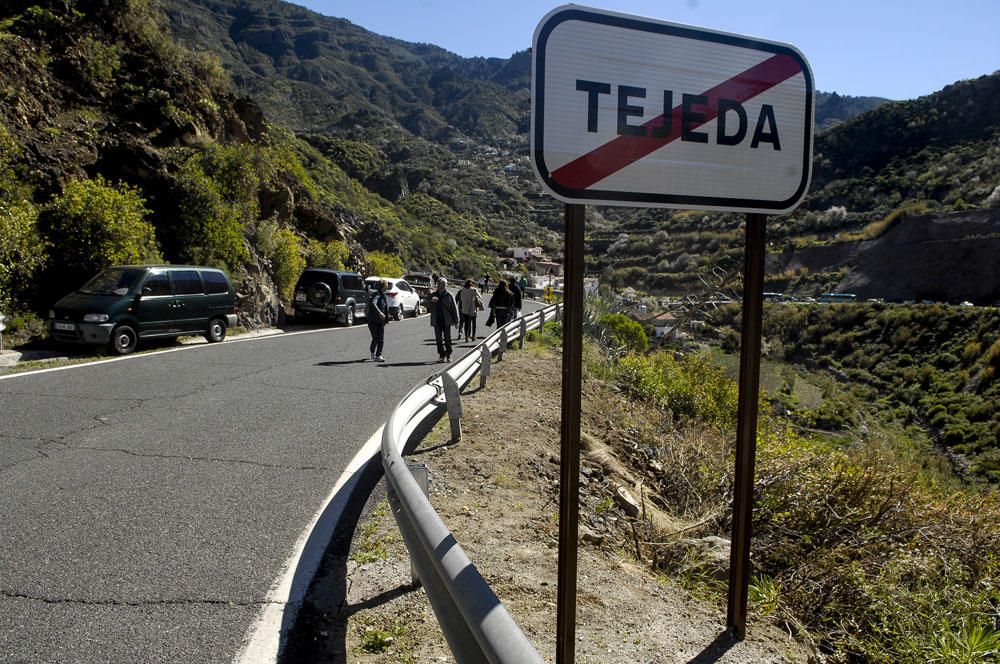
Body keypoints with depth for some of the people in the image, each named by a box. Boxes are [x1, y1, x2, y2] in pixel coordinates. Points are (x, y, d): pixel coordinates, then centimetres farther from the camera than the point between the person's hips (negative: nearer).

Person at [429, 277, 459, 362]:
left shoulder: (449, 295, 1)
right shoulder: (433, 295, 9)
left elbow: (454, 308, 2)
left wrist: (456, 321, -1)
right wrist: (432, 301, -20)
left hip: (446, 320, -3)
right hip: (437, 320, 3)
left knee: (447, 338, -1)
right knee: (438, 339, 4)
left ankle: (448, 355, 10)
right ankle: (441, 355, 12)